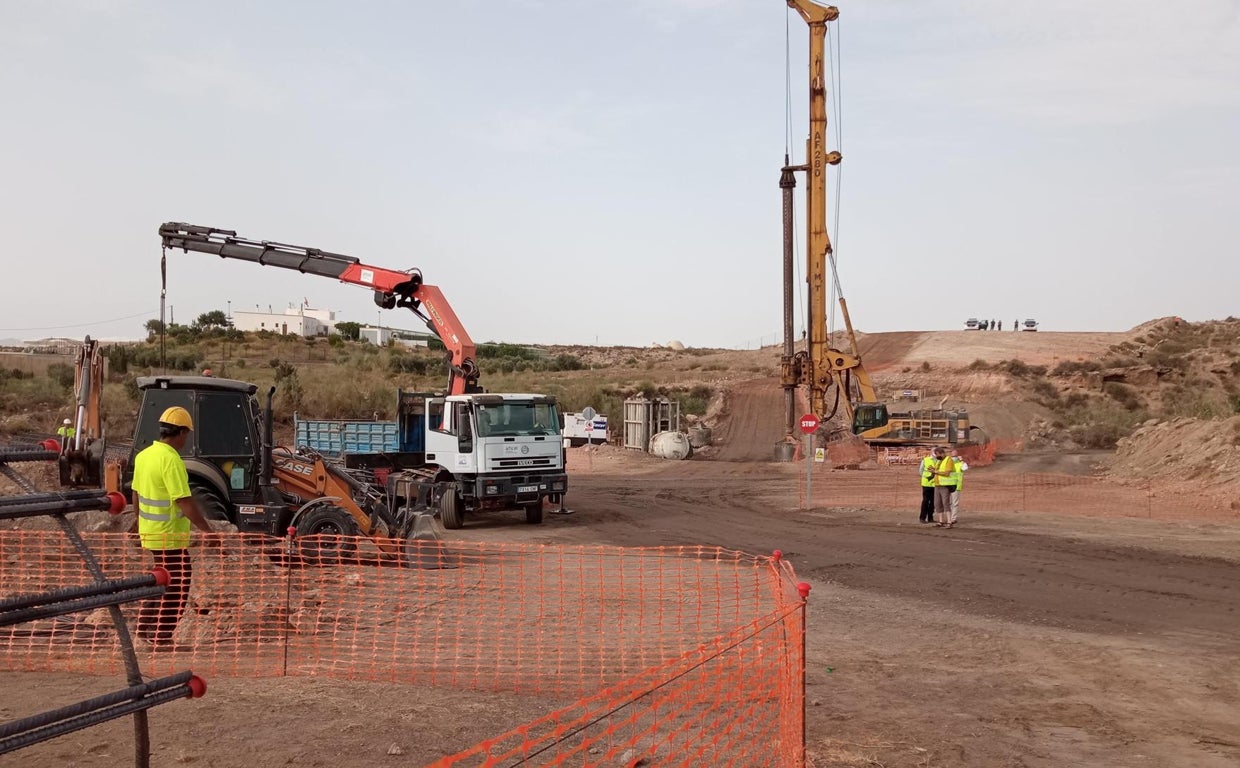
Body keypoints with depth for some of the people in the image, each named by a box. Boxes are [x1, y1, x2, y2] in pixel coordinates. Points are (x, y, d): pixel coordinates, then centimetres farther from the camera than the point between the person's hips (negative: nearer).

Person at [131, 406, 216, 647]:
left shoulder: (144, 455, 6)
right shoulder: (171, 460, -22)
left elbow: (136, 493, 16)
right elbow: (184, 501, -25)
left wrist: (141, 522, 28)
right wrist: (207, 530, -21)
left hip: (149, 531, 9)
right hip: (170, 535, -9)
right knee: (177, 586, 4)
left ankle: (145, 626, 31)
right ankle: (161, 636, 9)